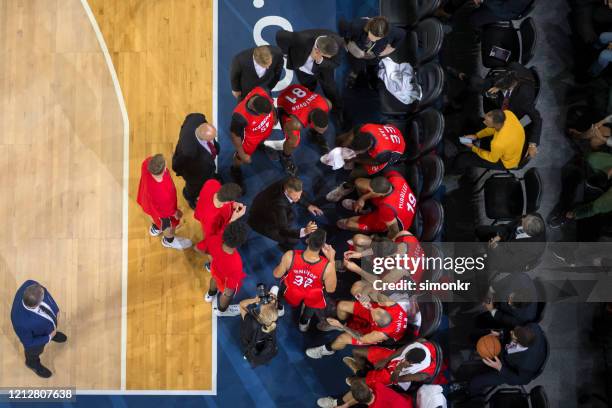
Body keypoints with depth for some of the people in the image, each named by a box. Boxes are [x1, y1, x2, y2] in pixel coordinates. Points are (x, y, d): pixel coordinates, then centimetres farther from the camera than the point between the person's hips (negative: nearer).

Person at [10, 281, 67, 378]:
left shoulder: (30, 284, -39)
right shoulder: (22, 323, -48)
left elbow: (47, 295, -14)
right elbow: (28, 343, -25)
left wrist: (56, 311, -11)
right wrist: (49, 338, -15)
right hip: (36, 337, -3)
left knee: (50, 327, 37)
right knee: (35, 351, 31)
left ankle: (51, 332, 72)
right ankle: (33, 363, 64)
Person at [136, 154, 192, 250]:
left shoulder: (147, 163, -38)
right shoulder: (159, 192, -50)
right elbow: (164, 208, -27)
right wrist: (175, 213, -5)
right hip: (162, 208, -5)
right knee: (170, 224, 29)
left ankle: (155, 228, 72)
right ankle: (169, 241, 62)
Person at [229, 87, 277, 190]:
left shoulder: (262, 92, -36)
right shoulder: (240, 116, -48)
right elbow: (235, 135, -27)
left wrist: (274, 115, 11)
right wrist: (242, 154, -13)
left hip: (267, 128, 4)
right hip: (251, 138, -4)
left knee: (264, 139, 39)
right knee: (242, 160, 25)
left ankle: (260, 144, 74)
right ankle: (235, 170, 58)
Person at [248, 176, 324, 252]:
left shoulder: (287, 184, -22)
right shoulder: (278, 203, -42)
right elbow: (283, 229, -39)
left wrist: (308, 205, -3)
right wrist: (303, 231, -53)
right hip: (260, 221, -8)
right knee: (292, 240, -16)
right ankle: (285, 247, 17)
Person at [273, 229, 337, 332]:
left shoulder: (290, 256, -34)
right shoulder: (327, 266, -36)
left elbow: (277, 275, -14)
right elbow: (331, 290, -15)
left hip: (290, 297, 1)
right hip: (314, 302, -1)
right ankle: (305, 320, 40)